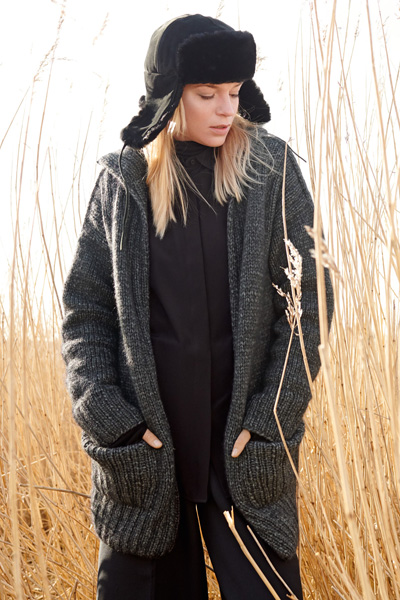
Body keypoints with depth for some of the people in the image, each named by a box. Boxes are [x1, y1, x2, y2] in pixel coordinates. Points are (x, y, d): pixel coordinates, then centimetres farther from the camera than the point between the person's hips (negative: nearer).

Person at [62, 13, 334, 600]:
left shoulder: (273, 170, 0)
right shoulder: (122, 181, 2)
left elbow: (307, 302, 0)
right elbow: (85, 310, 4)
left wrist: (270, 418, -8)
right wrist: (109, 419, -7)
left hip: (246, 446, -1)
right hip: (143, 450, 1)